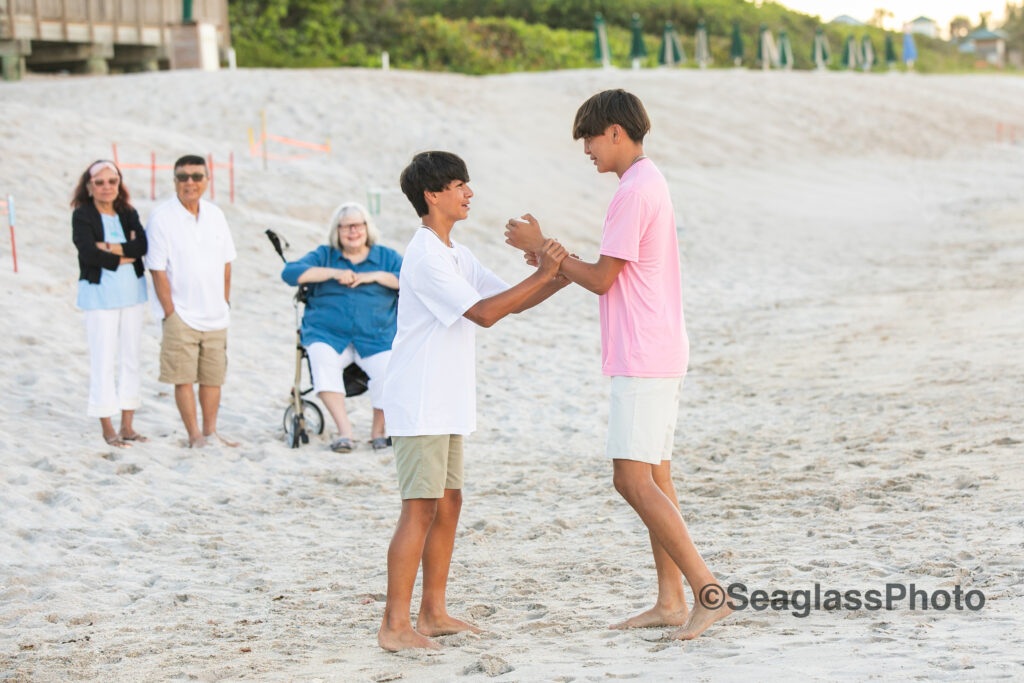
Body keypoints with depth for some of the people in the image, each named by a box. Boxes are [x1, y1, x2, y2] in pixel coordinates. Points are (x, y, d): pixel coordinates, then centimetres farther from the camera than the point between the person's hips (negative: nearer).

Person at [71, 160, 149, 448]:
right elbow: (90, 253, -17)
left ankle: (127, 426, 15)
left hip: (132, 292, 5)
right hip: (100, 294, -5)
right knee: (103, 359, -4)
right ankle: (107, 427, 5)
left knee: (130, 357, 8)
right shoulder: (82, 216, -4)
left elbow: (142, 245, -8)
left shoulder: (129, 214, 8)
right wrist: (125, 257, -11)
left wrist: (111, 248, -19)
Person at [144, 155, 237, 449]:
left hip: (215, 315, 5)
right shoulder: (161, 218, -8)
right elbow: (157, 270, -10)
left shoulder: (215, 215, 8)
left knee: (213, 376, 9)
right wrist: (170, 312, -12)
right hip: (182, 315, -5)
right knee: (184, 377, -4)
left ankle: (210, 430, 20)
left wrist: (225, 302, 9)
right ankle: (194, 435, 3)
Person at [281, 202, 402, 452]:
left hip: (376, 338, 0)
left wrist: (376, 276, -8)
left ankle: (378, 429, -4)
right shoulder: (324, 255, 15)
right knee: (322, 358, -34)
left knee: (388, 371, -29)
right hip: (329, 335, 0)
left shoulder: (387, 257, 15)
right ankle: (344, 430, -32)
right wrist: (333, 273, -8)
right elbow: (290, 273, 0)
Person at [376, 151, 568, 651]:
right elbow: (483, 313, -22)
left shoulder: (455, 255, 16)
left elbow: (512, 303, 16)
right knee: (420, 508, -11)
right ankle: (394, 625, -9)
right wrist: (541, 274, -21)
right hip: (419, 404, -10)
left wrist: (561, 278, 1)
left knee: (448, 503, 11)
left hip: (446, 404, 10)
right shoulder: (426, 257, -16)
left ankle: (433, 613, 18)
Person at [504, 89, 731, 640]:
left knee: (633, 479, -12)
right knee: (654, 479, 11)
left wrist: (541, 246, -4)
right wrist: (556, 258, 13)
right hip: (659, 354, 11)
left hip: (643, 358, -11)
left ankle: (707, 591, -14)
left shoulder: (634, 192, -16)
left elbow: (601, 280, -14)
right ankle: (670, 601, 13)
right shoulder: (652, 183, 17)